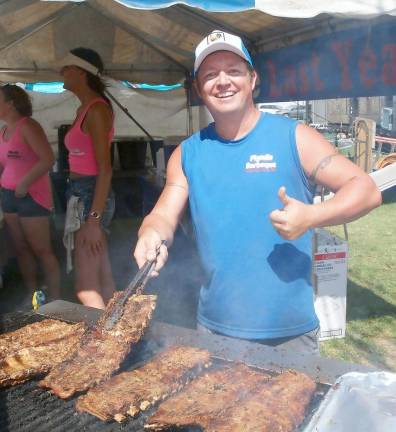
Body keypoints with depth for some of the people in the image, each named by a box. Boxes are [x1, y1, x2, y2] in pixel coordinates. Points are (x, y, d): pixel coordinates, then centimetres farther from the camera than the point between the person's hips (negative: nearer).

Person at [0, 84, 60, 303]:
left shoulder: (27, 126, -11)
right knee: (21, 248, 10)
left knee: (41, 250, -4)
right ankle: (32, 295, 21)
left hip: (31, 195, -8)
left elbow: (48, 159, -19)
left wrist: (24, 184, -19)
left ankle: (55, 300, 4)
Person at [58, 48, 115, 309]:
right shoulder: (85, 109, 16)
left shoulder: (97, 109, -12)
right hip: (80, 193, 9)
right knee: (103, 278, 14)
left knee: (86, 288, -7)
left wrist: (93, 219, -22)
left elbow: (105, 169, -18)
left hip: (91, 196, -9)